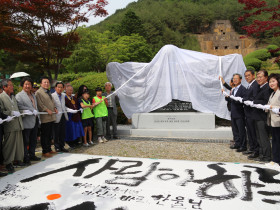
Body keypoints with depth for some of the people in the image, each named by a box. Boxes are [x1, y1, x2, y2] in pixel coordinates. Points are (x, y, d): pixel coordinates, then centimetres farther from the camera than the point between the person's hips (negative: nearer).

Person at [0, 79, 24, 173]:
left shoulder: (13, 96, 19)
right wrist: (12, 113, -18)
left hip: (18, 124, 7)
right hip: (9, 125, -7)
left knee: (19, 143, 12)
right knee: (9, 144, 0)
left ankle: (18, 159, 24)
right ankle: (8, 163, 11)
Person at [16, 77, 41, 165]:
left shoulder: (33, 95, 20)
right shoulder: (19, 95, -5)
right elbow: (20, 107, -17)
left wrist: (35, 112, 4)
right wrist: (33, 111, -16)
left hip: (34, 121, 8)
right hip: (26, 122, -7)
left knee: (33, 140, 14)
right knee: (25, 141, 0)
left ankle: (32, 155, 27)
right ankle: (25, 158, 9)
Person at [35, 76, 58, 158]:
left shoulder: (48, 92, 20)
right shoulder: (38, 92, -8)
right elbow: (39, 104, -16)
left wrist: (54, 108, 9)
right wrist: (47, 110, -20)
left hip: (51, 117, 9)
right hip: (45, 117, -9)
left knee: (49, 134, 15)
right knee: (45, 135, -2)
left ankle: (49, 149, 25)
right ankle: (45, 151, 6)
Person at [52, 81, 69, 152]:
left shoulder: (63, 95, 9)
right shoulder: (52, 95, -11)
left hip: (64, 116, 6)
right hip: (57, 116, -6)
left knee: (63, 133, 12)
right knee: (56, 133, 5)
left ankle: (62, 146, 22)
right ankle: (57, 147, 17)